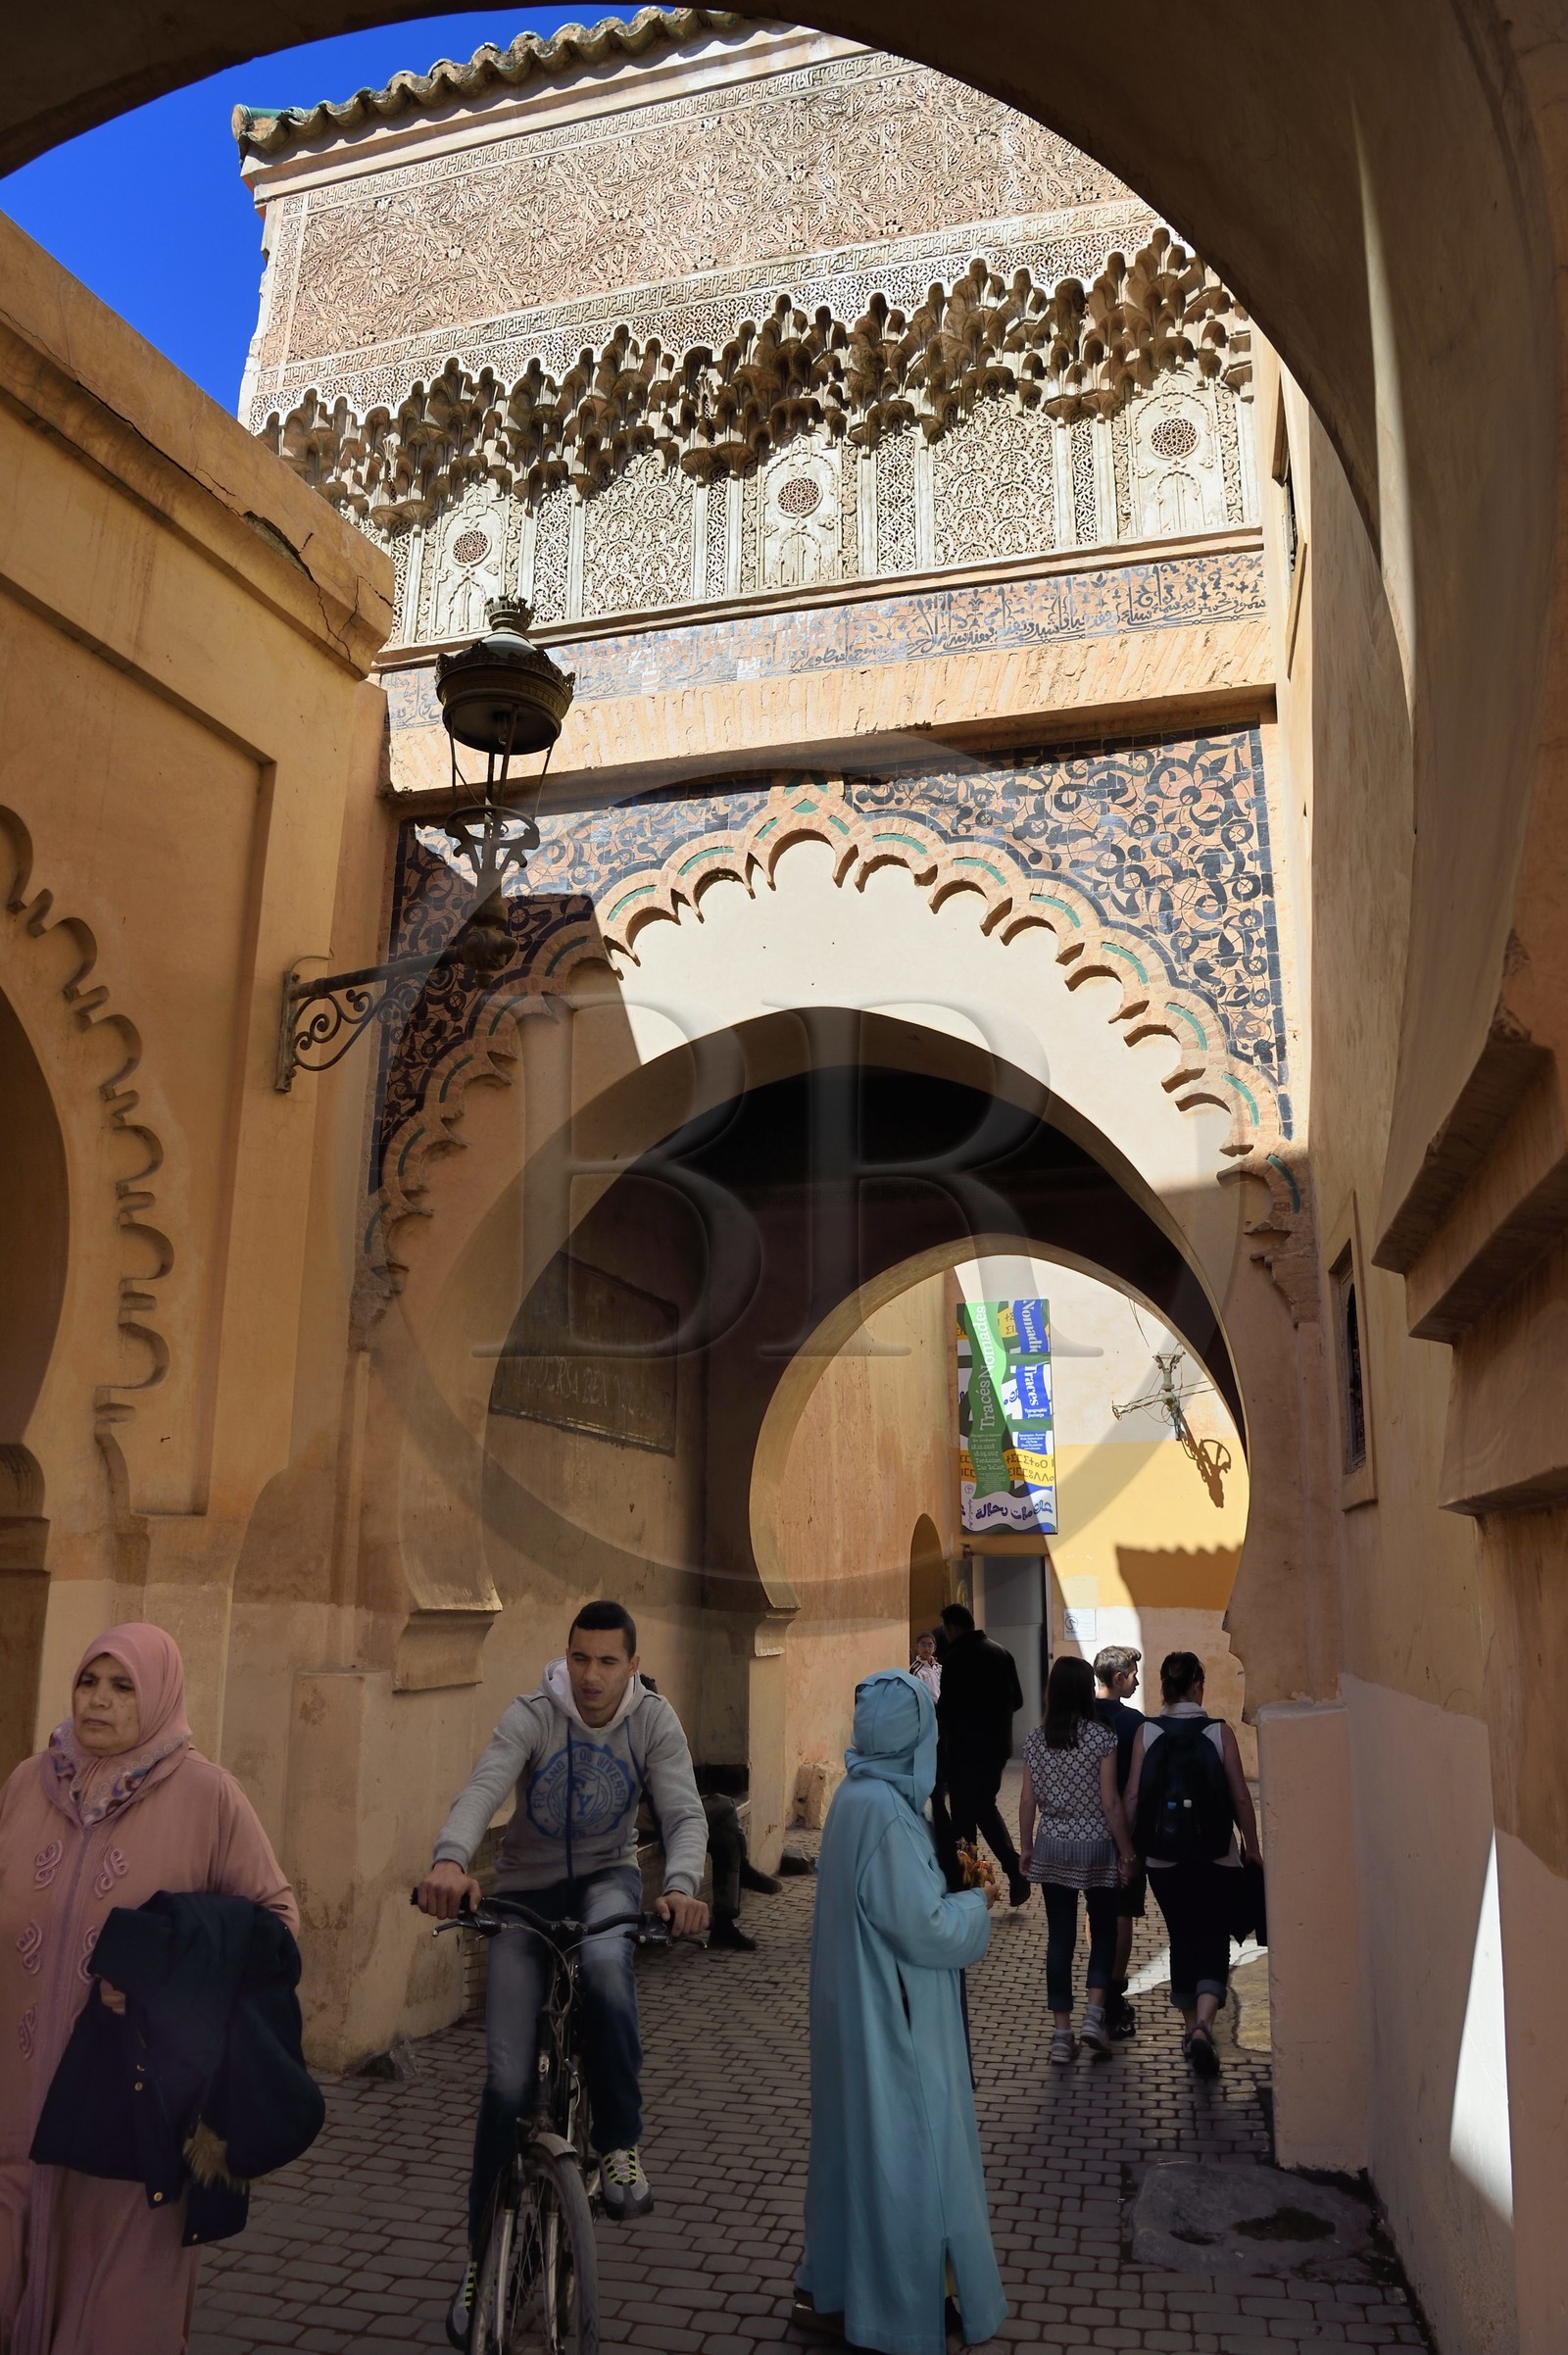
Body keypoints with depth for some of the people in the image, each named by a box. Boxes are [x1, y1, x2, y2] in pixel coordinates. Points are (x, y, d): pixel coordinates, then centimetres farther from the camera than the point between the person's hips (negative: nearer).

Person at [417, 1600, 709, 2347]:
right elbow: (483, 1786, -36)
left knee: (606, 1964, -35)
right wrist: (450, 1860, -56)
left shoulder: (655, 1721, -15)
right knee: (509, 2077, -4)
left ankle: (619, 2142, -14)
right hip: (527, 1886, 0)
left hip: (605, 1877, 0)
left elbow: (684, 1812, -23)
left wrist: (681, 1883, -44)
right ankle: (483, 2251, 17)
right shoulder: (533, 1715, -20)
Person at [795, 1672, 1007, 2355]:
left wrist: (943, 1882, 8)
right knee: (902, 2151, 6)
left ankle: (832, 2291, 33)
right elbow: (924, 1928, -24)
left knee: (861, 2144, 20)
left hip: (864, 2008, 10)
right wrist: (977, 1904, -7)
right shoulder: (886, 1811, -26)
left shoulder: (855, 1796, 3)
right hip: (893, 2020, -9)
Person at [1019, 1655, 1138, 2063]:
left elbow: (1028, 1801, 2)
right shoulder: (1101, 1738, -12)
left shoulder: (1036, 1740, -1)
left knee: (1059, 1936, 8)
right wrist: (1126, 1850, -2)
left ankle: (1061, 2032, 10)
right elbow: (1110, 1803, -11)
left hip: (1051, 1849, 3)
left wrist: (1025, 1847, 13)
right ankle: (1095, 2012, -2)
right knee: (1103, 1930, 14)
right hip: (1096, 1848, -3)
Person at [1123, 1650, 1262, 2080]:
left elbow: (1133, 1795, -4)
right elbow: (1240, 1796, -4)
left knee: (1181, 1936, 17)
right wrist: (1252, 1847, 9)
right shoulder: (1218, 1731, -7)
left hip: (1163, 1857, 2)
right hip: (1214, 1855, -2)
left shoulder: (1147, 1732, -4)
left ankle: (1191, 2026, 25)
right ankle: (1203, 2024, -15)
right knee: (1213, 1937, 5)